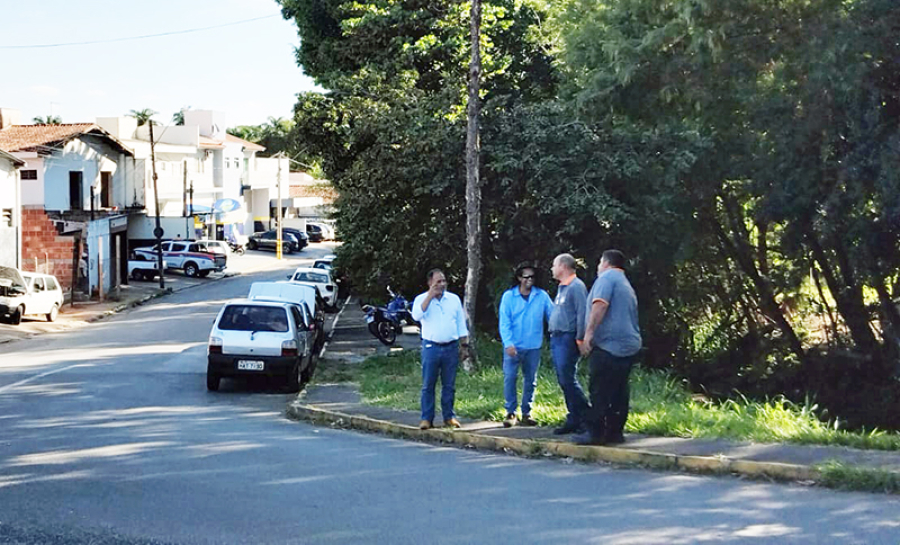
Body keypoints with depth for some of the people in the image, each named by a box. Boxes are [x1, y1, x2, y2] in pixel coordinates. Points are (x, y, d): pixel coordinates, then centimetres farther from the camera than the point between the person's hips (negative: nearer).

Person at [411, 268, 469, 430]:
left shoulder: (454, 299, 10)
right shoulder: (421, 299, 1)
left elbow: (461, 323, 15)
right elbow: (417, 316, -20)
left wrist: (465, 344, 10)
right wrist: (430, 296, -19)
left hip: (451, 348, 3)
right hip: (431, 348, -2)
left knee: (449, 385, 6)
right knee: (428, 385, -1)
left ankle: (449, 416, 15)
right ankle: (427, 418, 3)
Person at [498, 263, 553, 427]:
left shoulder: (542, 296, 3)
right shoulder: (509, 296, -1)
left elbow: (552, 316, 3)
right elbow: (504, 322, -5)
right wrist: (508, 343, -16)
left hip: (533, 346, 2)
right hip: (513, 346, -2)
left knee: (530, 380, 9)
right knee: (509, 378, -7)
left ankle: (526, 413, 18)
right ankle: (511, 413, 3)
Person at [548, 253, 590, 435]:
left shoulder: (576, 286, -10)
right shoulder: (561, 287, 20)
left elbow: (582, 313, -16)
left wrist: (580, 338, -20)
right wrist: (552, 335, 17)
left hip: (567, 338, -10)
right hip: (556, 338, 10)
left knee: (568, 379, -13)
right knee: (563, 381, 8)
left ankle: (587, 416, -8)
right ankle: (574, 419, 10)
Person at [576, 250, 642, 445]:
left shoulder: (607, 277, -3)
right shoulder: (626, 285, 26)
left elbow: (600, 305, -18)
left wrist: (588, 333, -20)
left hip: (609, 344, -9)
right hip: (629, 344, 9)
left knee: (600, 392, -8)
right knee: (619, 392, 9)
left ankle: (595, 432, -9)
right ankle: (615, 432, 9)